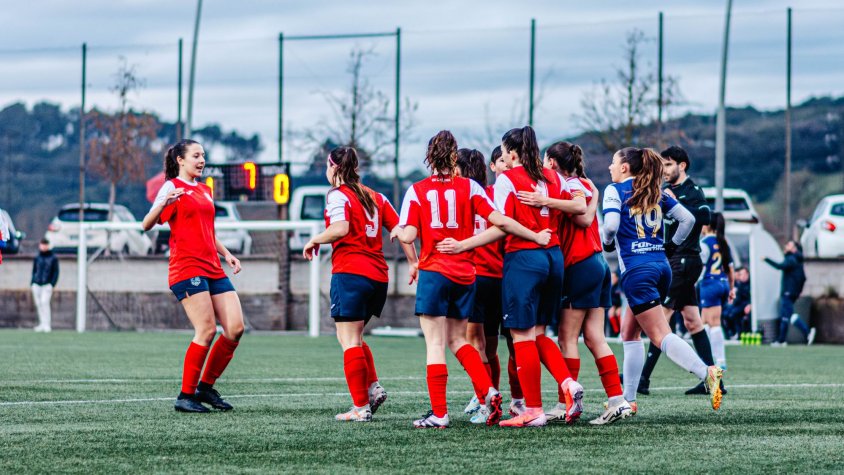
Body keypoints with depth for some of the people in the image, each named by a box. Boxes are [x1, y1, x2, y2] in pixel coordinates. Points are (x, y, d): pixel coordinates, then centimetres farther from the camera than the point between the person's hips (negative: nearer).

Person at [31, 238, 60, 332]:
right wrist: (32, 282, 7)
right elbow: (34, 271, 17)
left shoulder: (53, 258, 3)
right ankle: (42, 324, 12)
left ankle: (47, 325, -15)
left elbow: (56, 272, 1)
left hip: (47, 285, -4)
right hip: (36, 284, 4)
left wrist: (52, 284, -9)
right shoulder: (37, 258, 12)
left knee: (44, 302, -16)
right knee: (38, 304, 4)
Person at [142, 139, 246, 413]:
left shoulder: (204, 191, 22)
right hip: (187, 268, -8)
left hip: (213, 269, 8)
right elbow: (147, 224, -12)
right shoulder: (172, 187, -2)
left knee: (236, 328, -2)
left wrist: (226, 254, 21)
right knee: (206, 330, -15)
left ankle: (206, 386, 11)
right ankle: (186, 396, -6)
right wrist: (163, 203, -29)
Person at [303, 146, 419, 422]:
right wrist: (413, 263, 13)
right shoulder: (375, 197, 16)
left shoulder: (338, 195, -4)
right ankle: (373, 387, 4)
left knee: (349, 341, -4)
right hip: (378, 276, 7)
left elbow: (340, 229, -21)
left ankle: (360, 407, -6)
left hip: (350, 273, -7)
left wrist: (314, 241, -7)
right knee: (354, 338, 21)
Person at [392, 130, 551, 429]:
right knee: (457, 339, 18)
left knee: (435, 344, 0)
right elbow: (499, 221, -6)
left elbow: (408, 236, -10)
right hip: (465, 274, 3)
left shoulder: (416, 191, -3)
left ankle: (439, 413, -3)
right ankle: (488, 392, 0)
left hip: (434, 272, -3)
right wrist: (537, 236, 3)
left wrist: (397, 232, 13)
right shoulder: (469, 187, 2)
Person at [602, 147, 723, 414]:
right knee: (629, 331, 18)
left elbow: (611, 224, -15)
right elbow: (688, 219, 12)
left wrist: (608, 243, 4)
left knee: (660, 335, -11)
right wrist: (672, 245, 19)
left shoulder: (615, 190, -1)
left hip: (636, 269, -7)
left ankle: (706, 373, -32)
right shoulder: (656, 193, 16)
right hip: (661, 266, 7)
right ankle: (628, 399, 17)